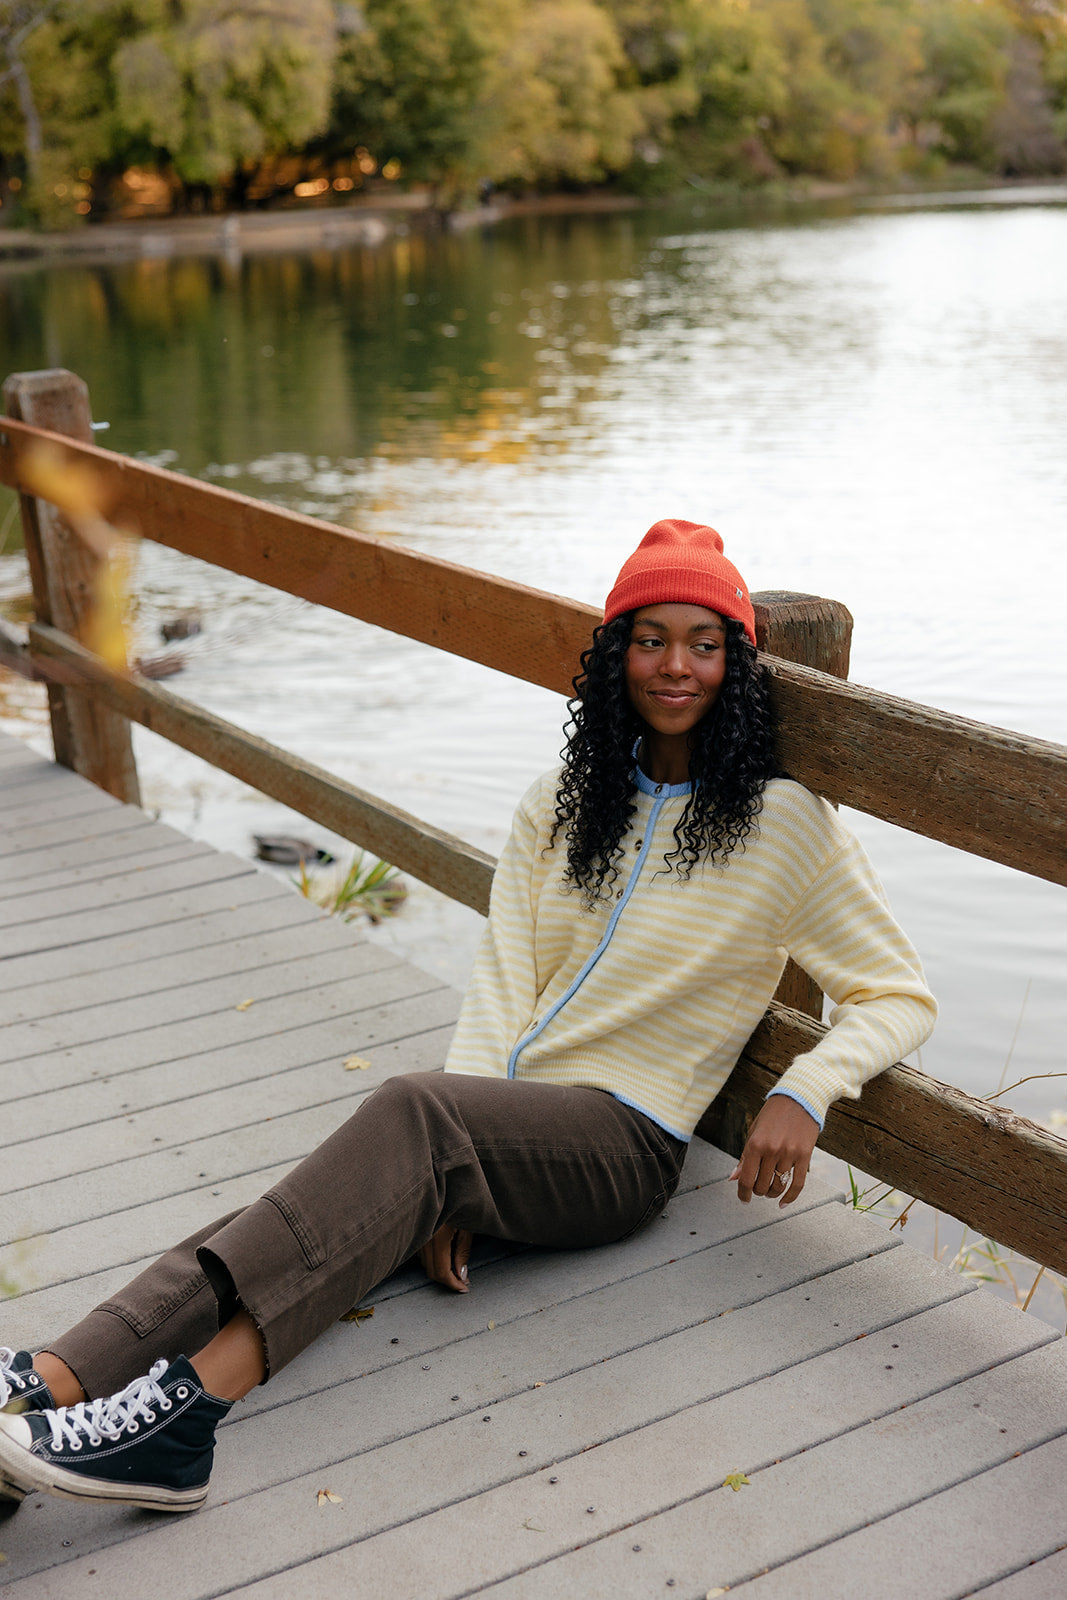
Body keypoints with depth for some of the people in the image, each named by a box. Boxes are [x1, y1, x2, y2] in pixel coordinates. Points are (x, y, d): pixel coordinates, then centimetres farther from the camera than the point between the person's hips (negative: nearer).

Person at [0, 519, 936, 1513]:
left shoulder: (786, 824, 1)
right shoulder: (563, 803, 13)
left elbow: (899, 996, 5)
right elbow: (501, 982, 4)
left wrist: (803, 1095, -16)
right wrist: (446, 1185, -11)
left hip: (620, 1143, -4)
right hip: (500, 1121, 4)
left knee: (411, 1112, -34)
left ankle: (185, 1401, -46)